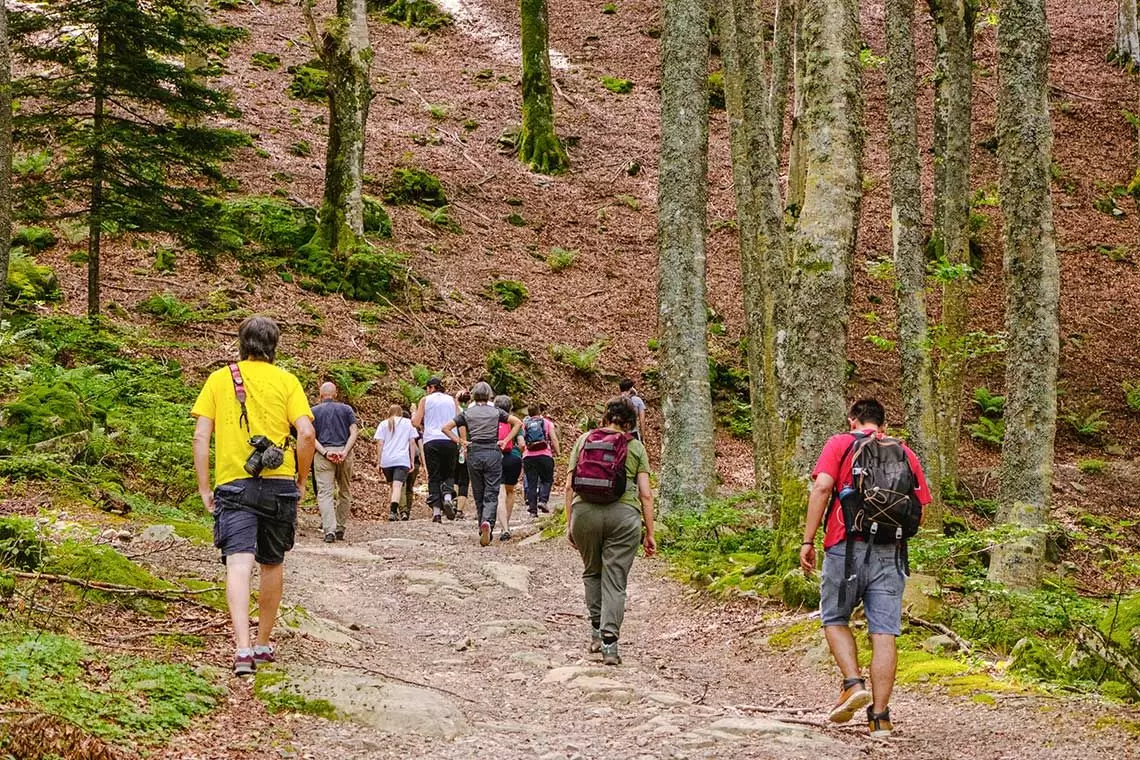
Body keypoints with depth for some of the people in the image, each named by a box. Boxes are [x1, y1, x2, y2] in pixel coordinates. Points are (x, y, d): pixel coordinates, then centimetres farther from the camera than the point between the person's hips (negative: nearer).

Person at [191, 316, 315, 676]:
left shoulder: (219, 379, 7)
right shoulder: (286, 380, 5)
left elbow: (201, 436, 1)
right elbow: (306, 433, -6)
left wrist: (204, 488, 5)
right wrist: (301, 480, 7)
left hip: (233, 484, -1)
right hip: (279, 484, 1)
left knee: (239, 563, -11)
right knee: (272, 564, 17)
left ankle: (243, 647, -28)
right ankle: (264, 643, 28)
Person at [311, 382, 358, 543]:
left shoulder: (314, 411, 9)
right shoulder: (346, 409, 11)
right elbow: (354, 432, -1)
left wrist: (325, 452, -10)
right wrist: (345, 452, -9)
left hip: (323, 452, -1)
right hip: (344, 451, 1)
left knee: (325, 493, -5)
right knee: (345, 492, 15)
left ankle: (329, 530, -18)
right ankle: (340, 529, 15)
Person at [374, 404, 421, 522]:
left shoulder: (383, 424, 13)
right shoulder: (408, 423, 13)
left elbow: (380, 443, 5)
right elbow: (412, 442, 8)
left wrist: (378, 462, 6)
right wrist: (412, 461, 11)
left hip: (386, 460, 2)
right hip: (402, 460, -2)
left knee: (393, 486, 16)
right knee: (397, 486, -14)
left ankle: (402, 511, 20)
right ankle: (393, 510, -33)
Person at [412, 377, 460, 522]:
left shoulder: (425, 400, 5)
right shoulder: (451, 400, 12)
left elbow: (416, 422, 2)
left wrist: (413, 416, 21)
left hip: (431, 441, -1)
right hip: (450, 441, 1)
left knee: (434, 477, 3)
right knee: (449, 474, 12)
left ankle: (436, 511, -6)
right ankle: (448, 496, -18)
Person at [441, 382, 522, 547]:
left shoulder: (467, 413, 6)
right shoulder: (496, 411, 6)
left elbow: (446, 428, 1)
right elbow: (518, 422, 0)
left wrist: (460, 442, 5)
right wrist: (506, 441, 2)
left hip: (474, 454, 1)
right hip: (493, 453, -1)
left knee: (478, 494, 13)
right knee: (491, 494, -3)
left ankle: (483, 529, 17)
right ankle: (487, 522, -28)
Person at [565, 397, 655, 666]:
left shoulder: (584, 440, 12)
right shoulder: (635, 447, 9)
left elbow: (569, 485, 7)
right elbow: (645, 494, 4)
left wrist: (569, 523, 13)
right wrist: (649, 533, 9)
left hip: (585, 510, 1)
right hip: (624, 514, -1)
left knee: (592, 572, 22)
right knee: (615, 581, 3)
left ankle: (597, 630, 19)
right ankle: (609, 643, -4)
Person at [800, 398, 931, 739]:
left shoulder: (839, 444, 6)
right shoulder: (905, 453, 15)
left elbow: (822, 487, -9)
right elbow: (919, 508, 10)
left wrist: (808, 541, -7)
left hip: (847, 547, -2)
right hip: (890, 553, 2)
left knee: (835, 620, 16)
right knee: (884, 634, 1)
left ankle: (854, 684, -4)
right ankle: (880, 716, -1)